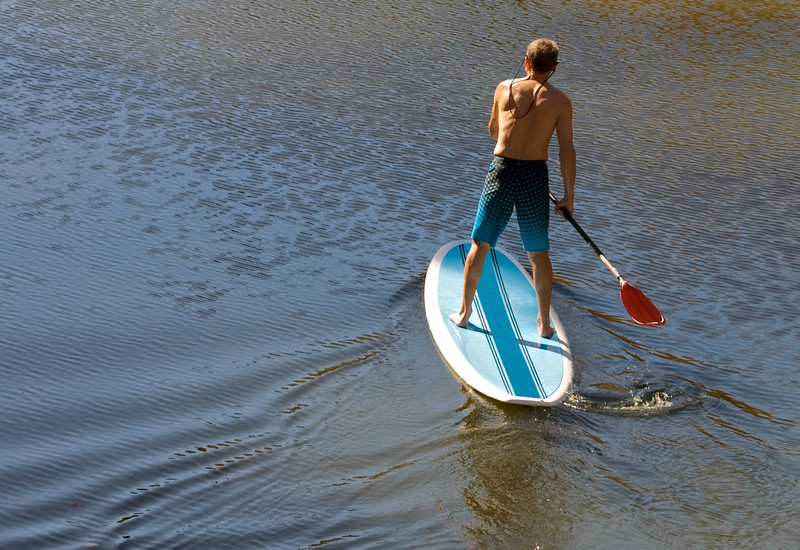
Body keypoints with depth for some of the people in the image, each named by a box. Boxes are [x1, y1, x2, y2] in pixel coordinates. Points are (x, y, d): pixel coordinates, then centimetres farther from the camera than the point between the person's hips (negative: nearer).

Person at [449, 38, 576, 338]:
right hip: (535, 176, 0)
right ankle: (544, 323, 19)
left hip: (501, 170, 0)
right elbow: (567, 151, -4)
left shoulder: (505, 88, 2)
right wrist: (569, 196, 4)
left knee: (479, 245, 13)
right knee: (539, 254, 12)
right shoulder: (560, 101, -2)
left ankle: (464, 313, 21)